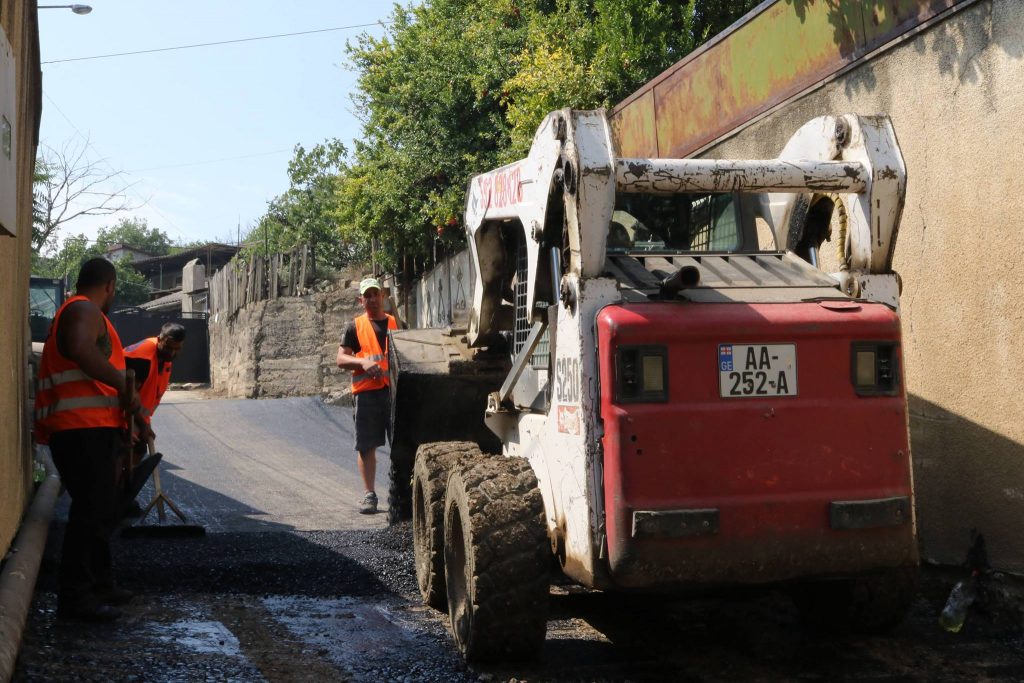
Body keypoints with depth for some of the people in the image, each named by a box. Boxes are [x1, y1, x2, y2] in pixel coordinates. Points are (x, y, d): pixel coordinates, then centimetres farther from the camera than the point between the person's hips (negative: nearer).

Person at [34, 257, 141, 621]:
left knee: (100, 511, 17)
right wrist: (123, 384, -25)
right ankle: (75, 597, -8)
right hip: (83, 429, -11)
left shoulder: (76, 312, 25)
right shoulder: (85, 311, -9)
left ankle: (99, 585, 25)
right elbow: (80, 349, -31)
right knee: (91, 512, -10)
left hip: (88, 429, 11)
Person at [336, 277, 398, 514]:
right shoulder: (355, 327, 10)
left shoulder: (396, 323, 15)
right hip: (367, 391, -1)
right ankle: (369, 495, 7)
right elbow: (341, 359, 3)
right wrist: (363, 362, -15)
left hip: (394, 389, 1)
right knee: (367, 446, 1)